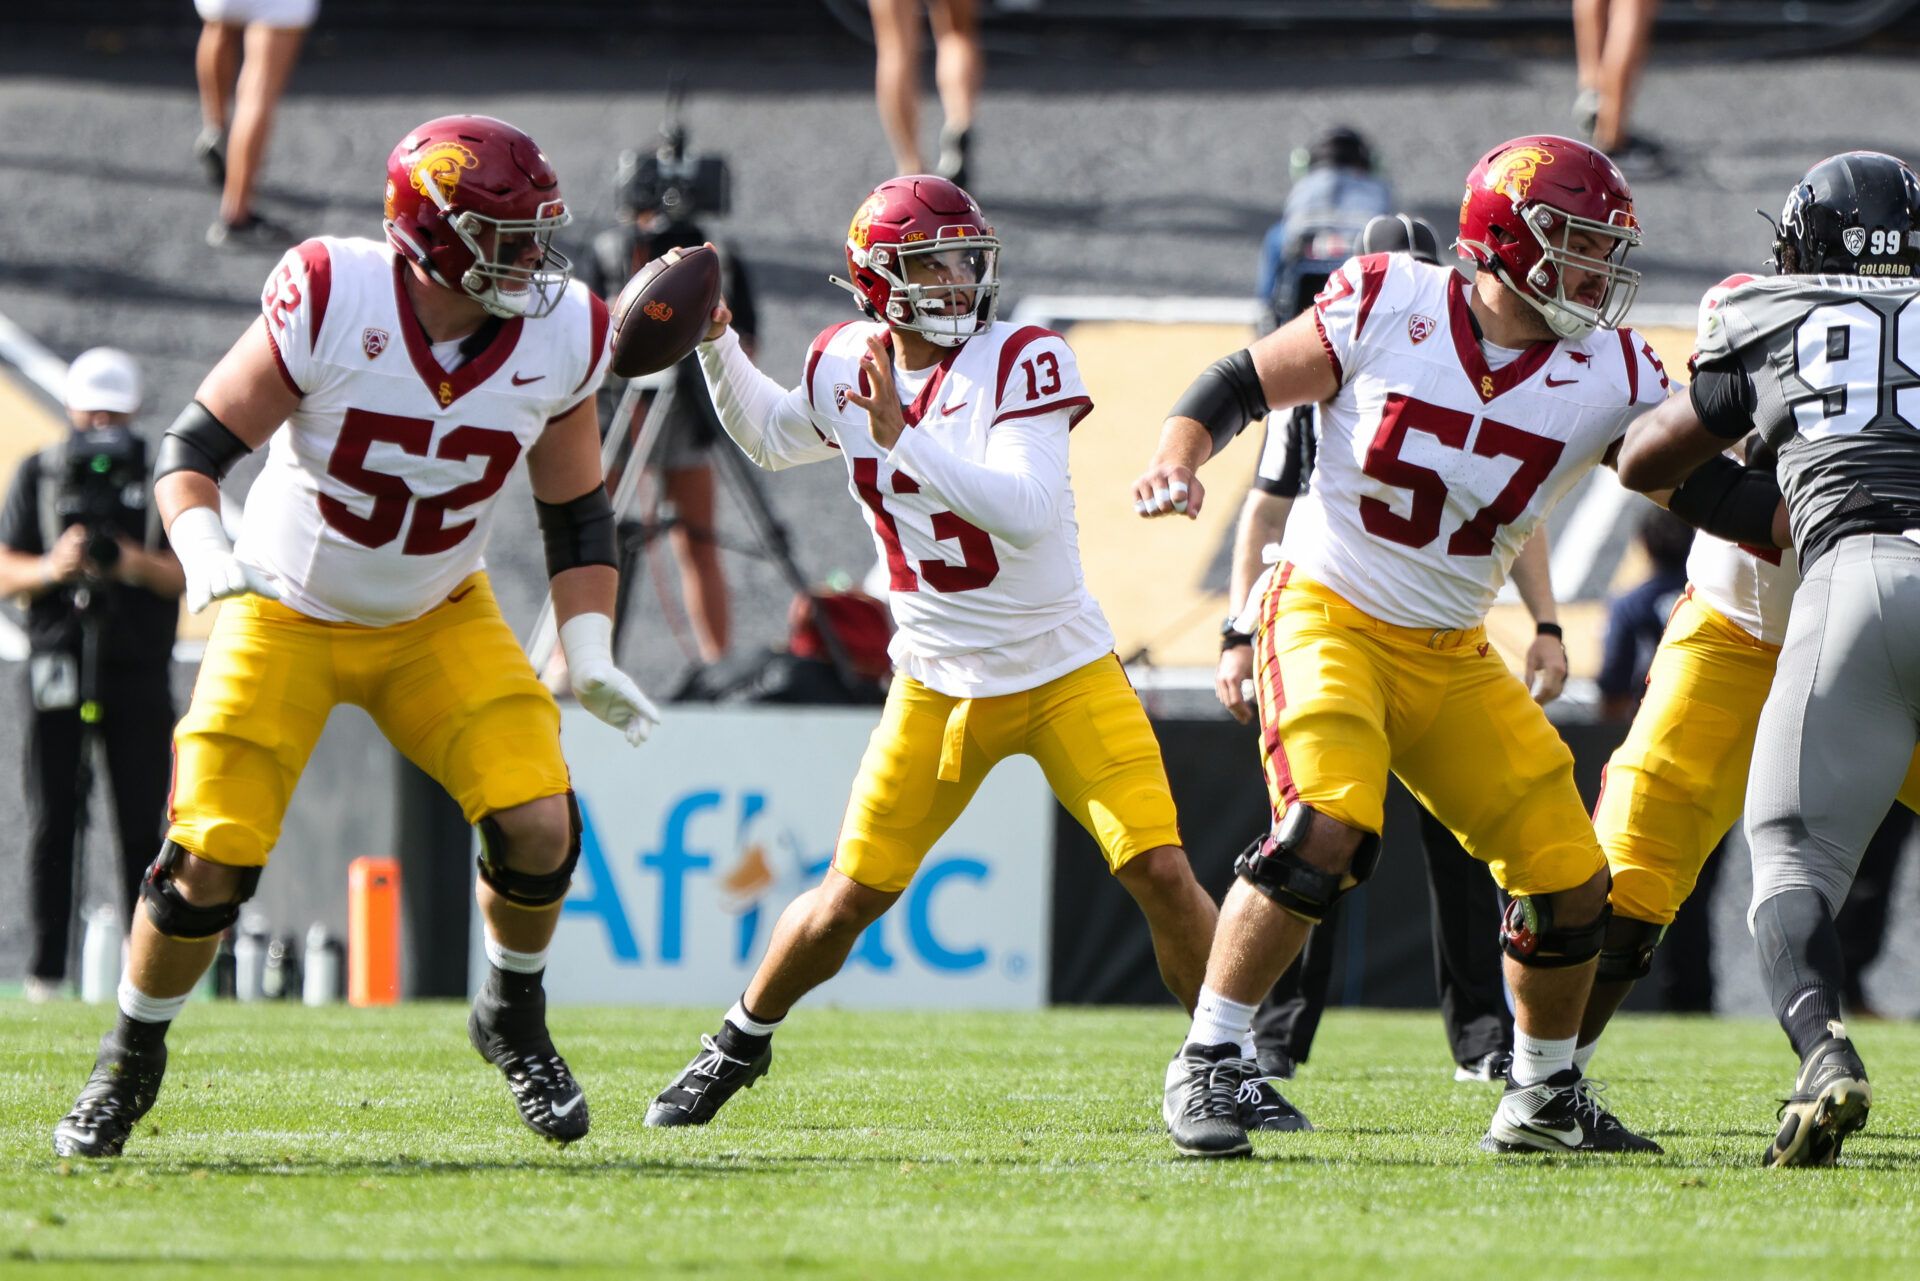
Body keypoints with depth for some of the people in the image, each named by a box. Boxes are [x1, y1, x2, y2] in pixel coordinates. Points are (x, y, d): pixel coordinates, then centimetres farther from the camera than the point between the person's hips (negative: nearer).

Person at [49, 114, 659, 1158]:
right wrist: (203, 550, -36)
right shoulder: (330, 301, -25)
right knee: (211, 858, -12)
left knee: (538, 823, -16)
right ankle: (131, 1061, 15)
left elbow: (575, 511, 1)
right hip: (285, 614, -3)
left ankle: (513, 1020, 14)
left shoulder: (557, 338, -13)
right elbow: (196, 444, -18)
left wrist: (589, 655, -10)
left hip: (437, 621, 3)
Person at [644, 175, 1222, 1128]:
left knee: (1160, 875, -12)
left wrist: (902, 437, -32)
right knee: (849, 898, 4)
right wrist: (716, 344, 10)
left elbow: (1028, 510, -30)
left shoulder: (1021, 362, -15)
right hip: (939, 684, 3)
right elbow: (771, 439, 23)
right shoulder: (846, 367, -1)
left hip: (1065, 673, -3)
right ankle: (739, 1043, 28)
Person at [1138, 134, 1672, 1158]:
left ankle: (1543, 1098, 27)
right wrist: (1177, 461, -20)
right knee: (1325, 828, -29)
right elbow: (1239, 386, -3)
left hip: (1450, 656, 5)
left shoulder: (1606, 375, -5)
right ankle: (1207, 1064, -17)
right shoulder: (1388, 307, -12)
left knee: (1569, 878, 3)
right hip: (1330, 616, -5)